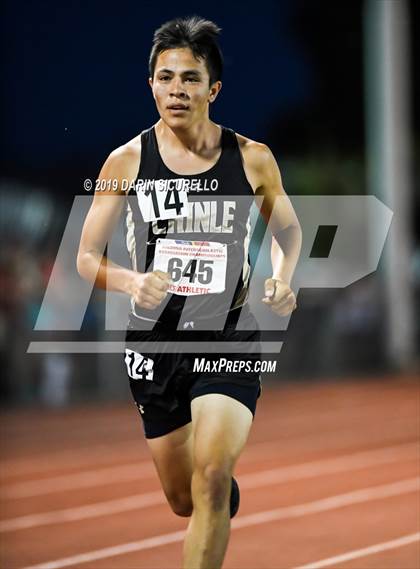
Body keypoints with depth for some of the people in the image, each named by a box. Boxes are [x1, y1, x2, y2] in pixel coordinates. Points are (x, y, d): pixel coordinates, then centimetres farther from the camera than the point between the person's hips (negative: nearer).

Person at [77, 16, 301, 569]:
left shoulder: (253, 159, -3)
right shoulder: (126, 162, -3)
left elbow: (288, 229, 15)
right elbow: (87, 257, 2)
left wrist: (283, 277, -7)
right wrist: (131, 281, -19)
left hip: (229, 338, -2)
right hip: (154, 341, 2)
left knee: (211, 479, -21)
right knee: (184, 499, 14)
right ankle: (227, 486, 51)